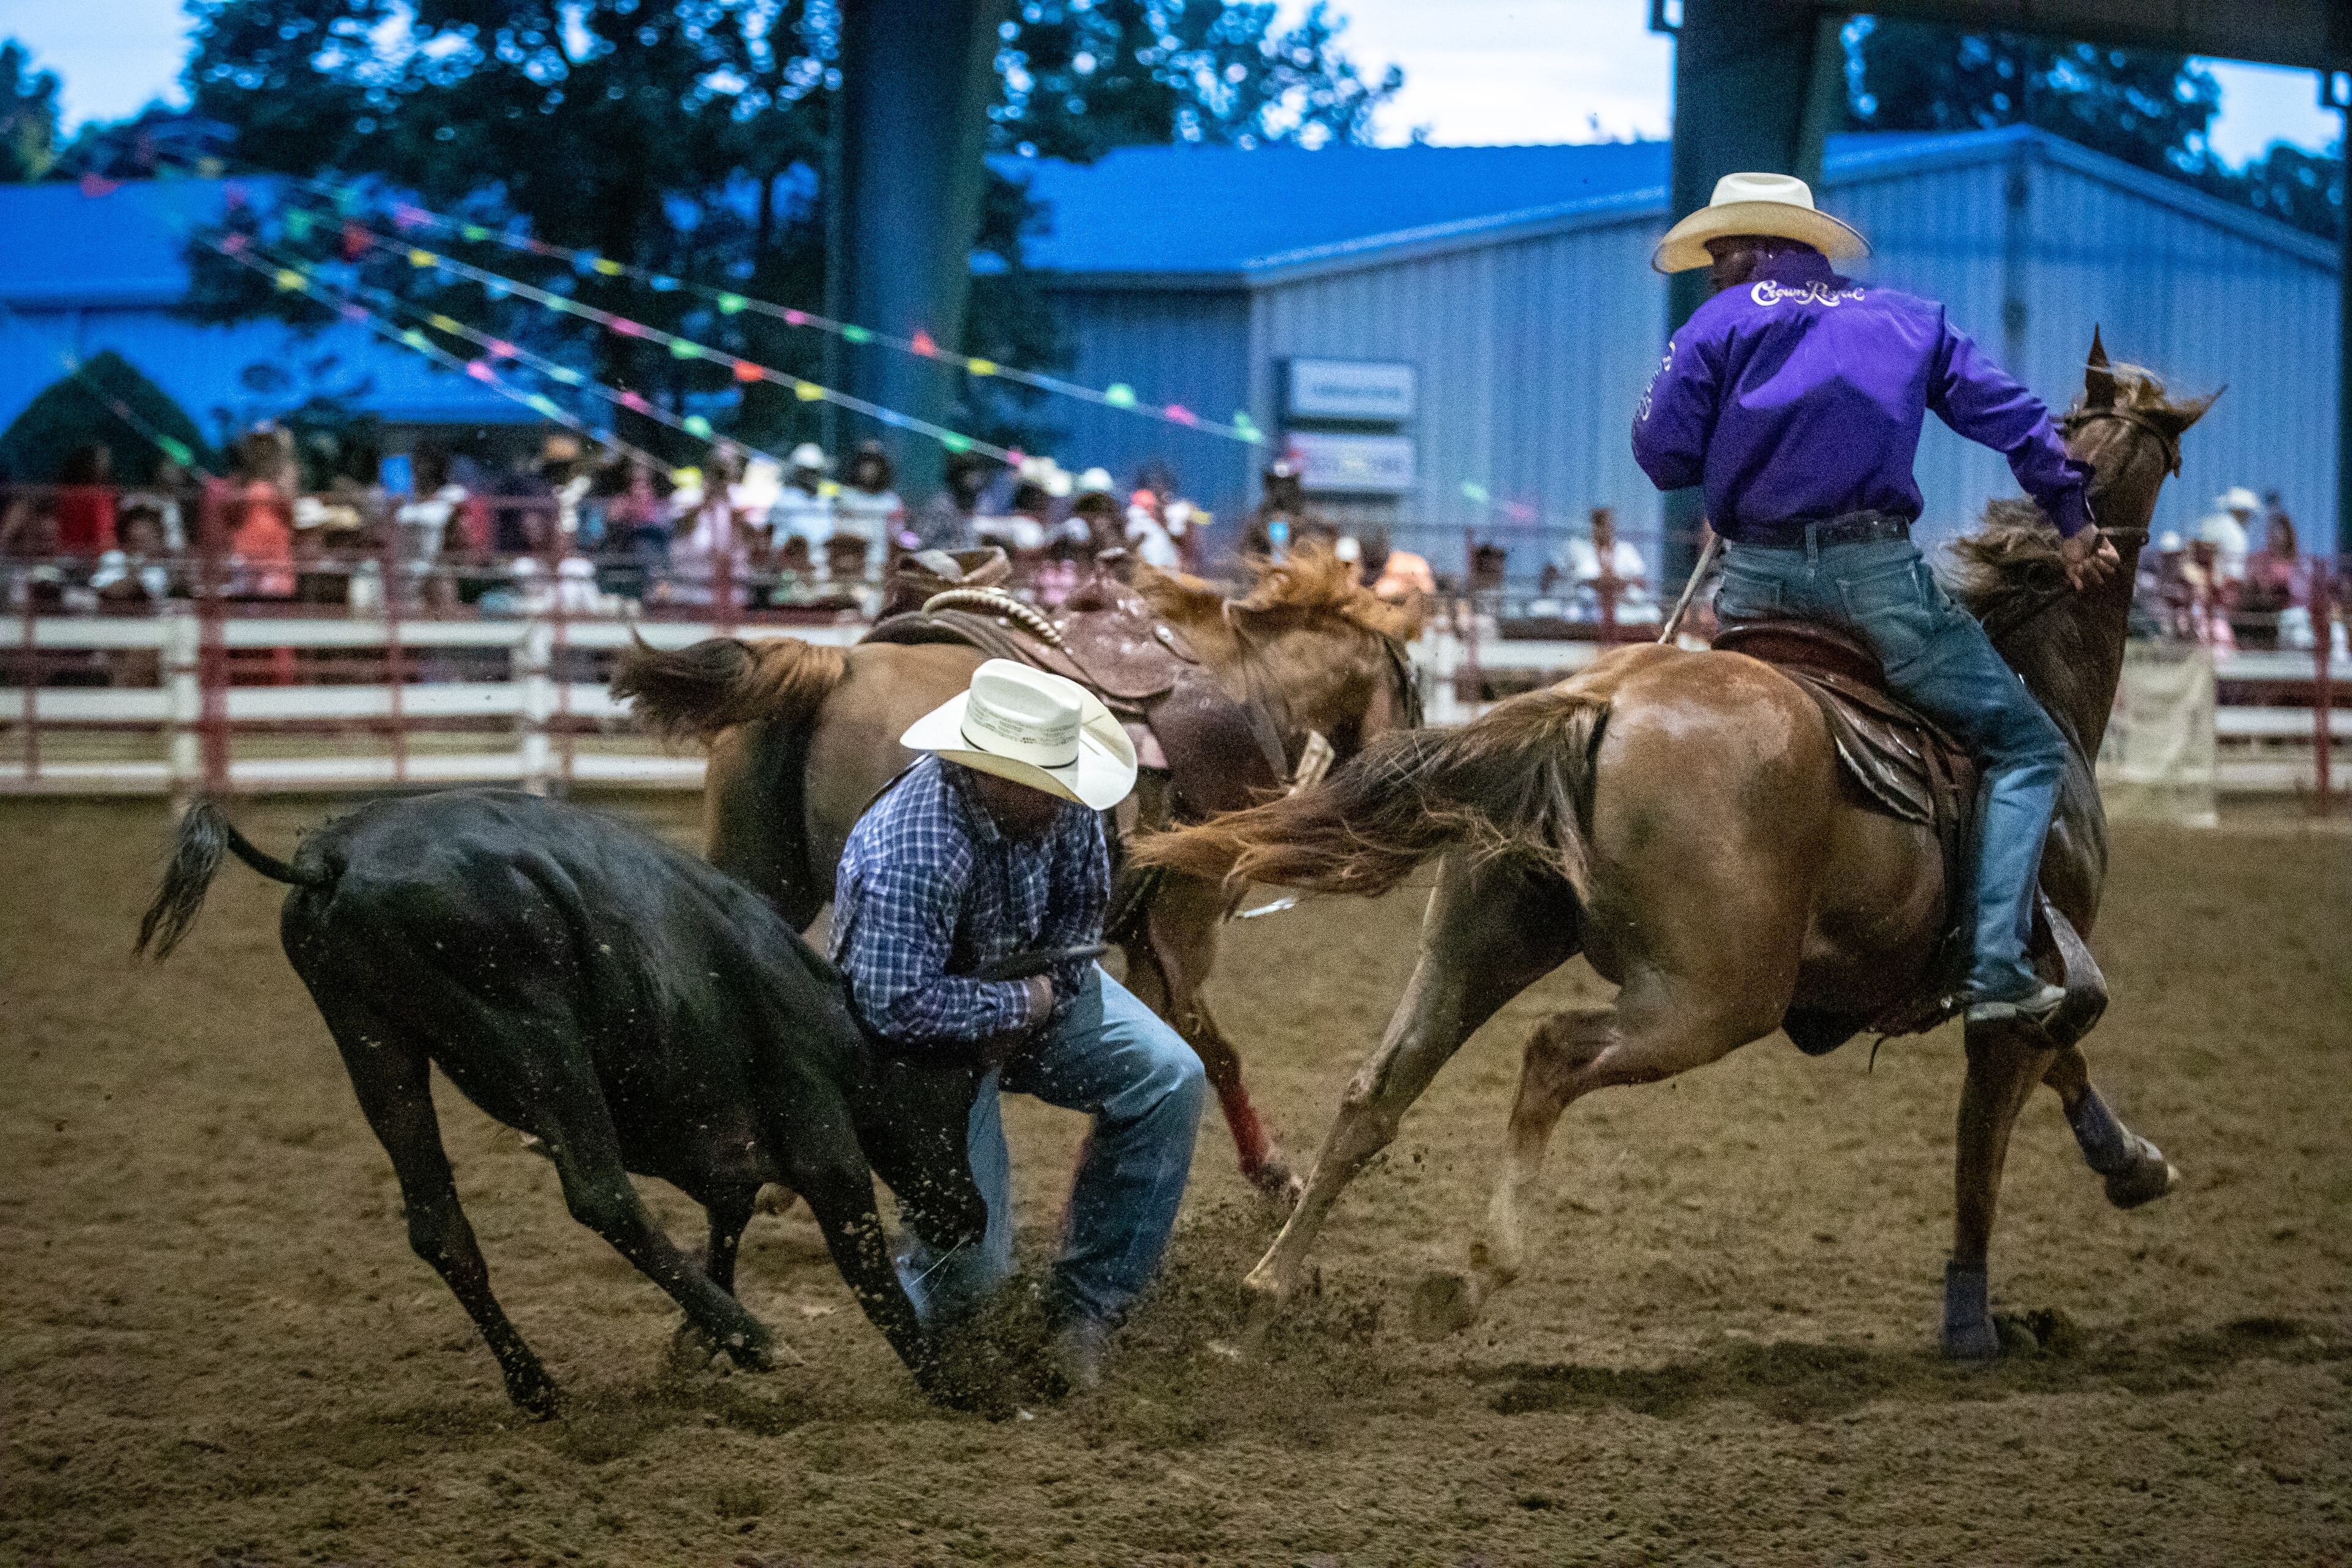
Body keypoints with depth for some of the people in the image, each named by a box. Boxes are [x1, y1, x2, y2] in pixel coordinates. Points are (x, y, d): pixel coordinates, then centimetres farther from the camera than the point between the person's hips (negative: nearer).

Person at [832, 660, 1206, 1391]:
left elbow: (1083, 907, 1)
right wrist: (1019, 1007, -27)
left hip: (1033, 983, 7)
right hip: (931, 1031, -7)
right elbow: (897, 1004, -38)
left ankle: (1086, 1304, 0)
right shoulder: (912, 853, -39)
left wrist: (1048, 994, -15)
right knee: (970, 1259, -14)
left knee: (1169, 1080, -10)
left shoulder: (1060, 804, -17)